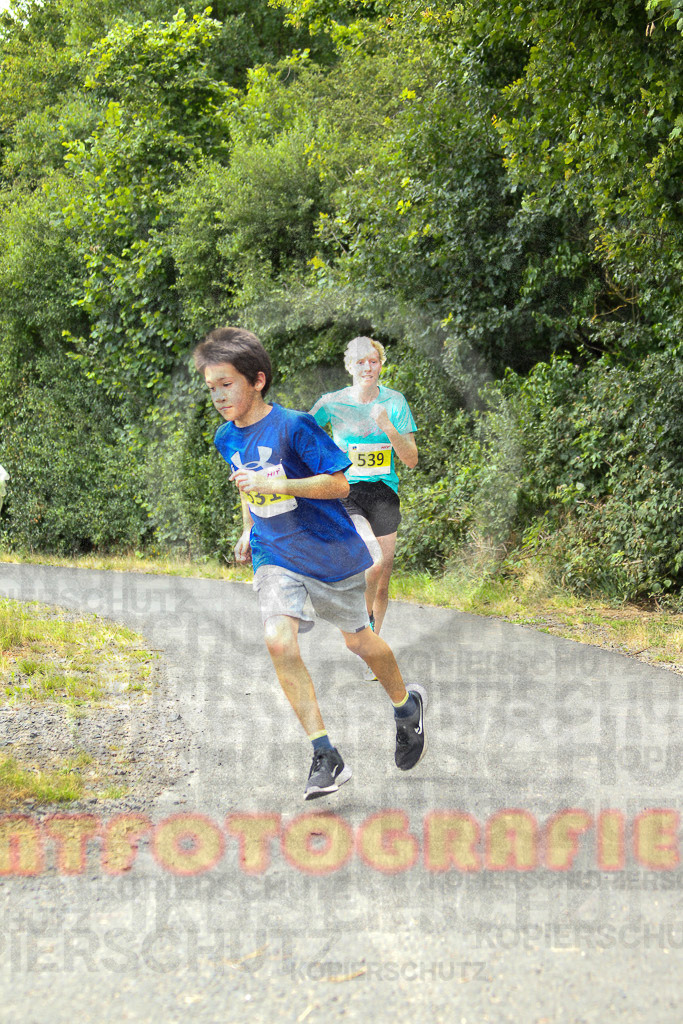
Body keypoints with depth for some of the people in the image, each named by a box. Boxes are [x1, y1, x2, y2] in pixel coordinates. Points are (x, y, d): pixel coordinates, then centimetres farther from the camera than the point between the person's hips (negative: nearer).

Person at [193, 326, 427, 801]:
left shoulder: (294, 426, -18)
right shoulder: (226, 438, 2)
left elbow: (338, 483, -19)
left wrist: (277, 485, -27)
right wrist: (248, 530, 13)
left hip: (329, 550, -4)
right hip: (274, 556, 4)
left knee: (358, 640, 12)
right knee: (279, 640, -19)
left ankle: (406, 703, 44)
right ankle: (326, 756, -15)